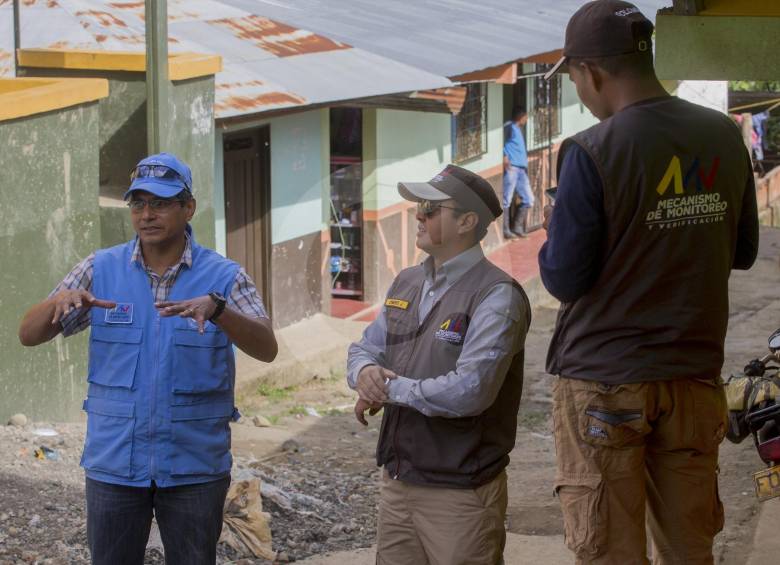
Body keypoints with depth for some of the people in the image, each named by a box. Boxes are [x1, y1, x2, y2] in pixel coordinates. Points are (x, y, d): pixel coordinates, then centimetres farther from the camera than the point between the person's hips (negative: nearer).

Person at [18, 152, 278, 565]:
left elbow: (266, 349, -17)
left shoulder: (223, 278, -4)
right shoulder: (101, 270, 1)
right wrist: (59, 300, -24)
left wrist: (215, 308, -36)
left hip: (194, 466, -1)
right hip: (114, 464, 1)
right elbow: (29, 334, -1)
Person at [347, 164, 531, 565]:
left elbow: (470, 391, -24)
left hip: (461, 494, -7)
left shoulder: (496, 295, -14)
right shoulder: (406, 283, 11)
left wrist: (390, 389, -14)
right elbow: (365, 348, 16)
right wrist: (365, 373, -9)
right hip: (397, 482, 7)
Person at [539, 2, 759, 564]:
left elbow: (564, 279, -12)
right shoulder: (724, 137, 1)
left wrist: (556, 230, 7)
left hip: (604, 382, -5)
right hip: (695, 377, 5)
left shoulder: (591, 153, -15)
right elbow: (742, 251, 12)